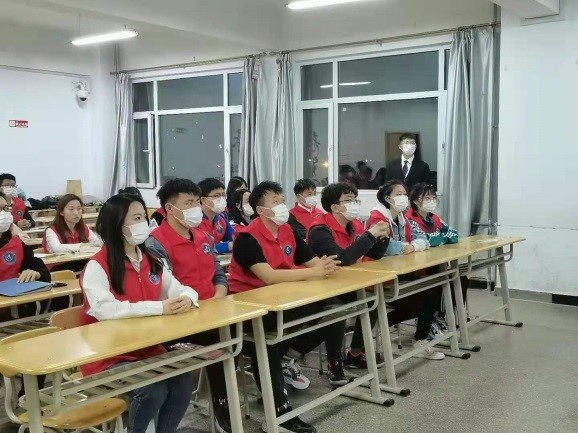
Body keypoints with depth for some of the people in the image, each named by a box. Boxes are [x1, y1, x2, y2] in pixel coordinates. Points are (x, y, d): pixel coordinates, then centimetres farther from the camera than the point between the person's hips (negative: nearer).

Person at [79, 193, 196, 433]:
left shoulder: (151, 261, 8)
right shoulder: (97, 266, -14)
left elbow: (179, 288, 9)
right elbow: (105, 310, -29)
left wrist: (186, 298, -16)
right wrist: (159, 307, -32)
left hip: (148, 348, 6)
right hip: (109, 355, -6)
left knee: (183, 381, -17)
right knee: (153, 391, -26)